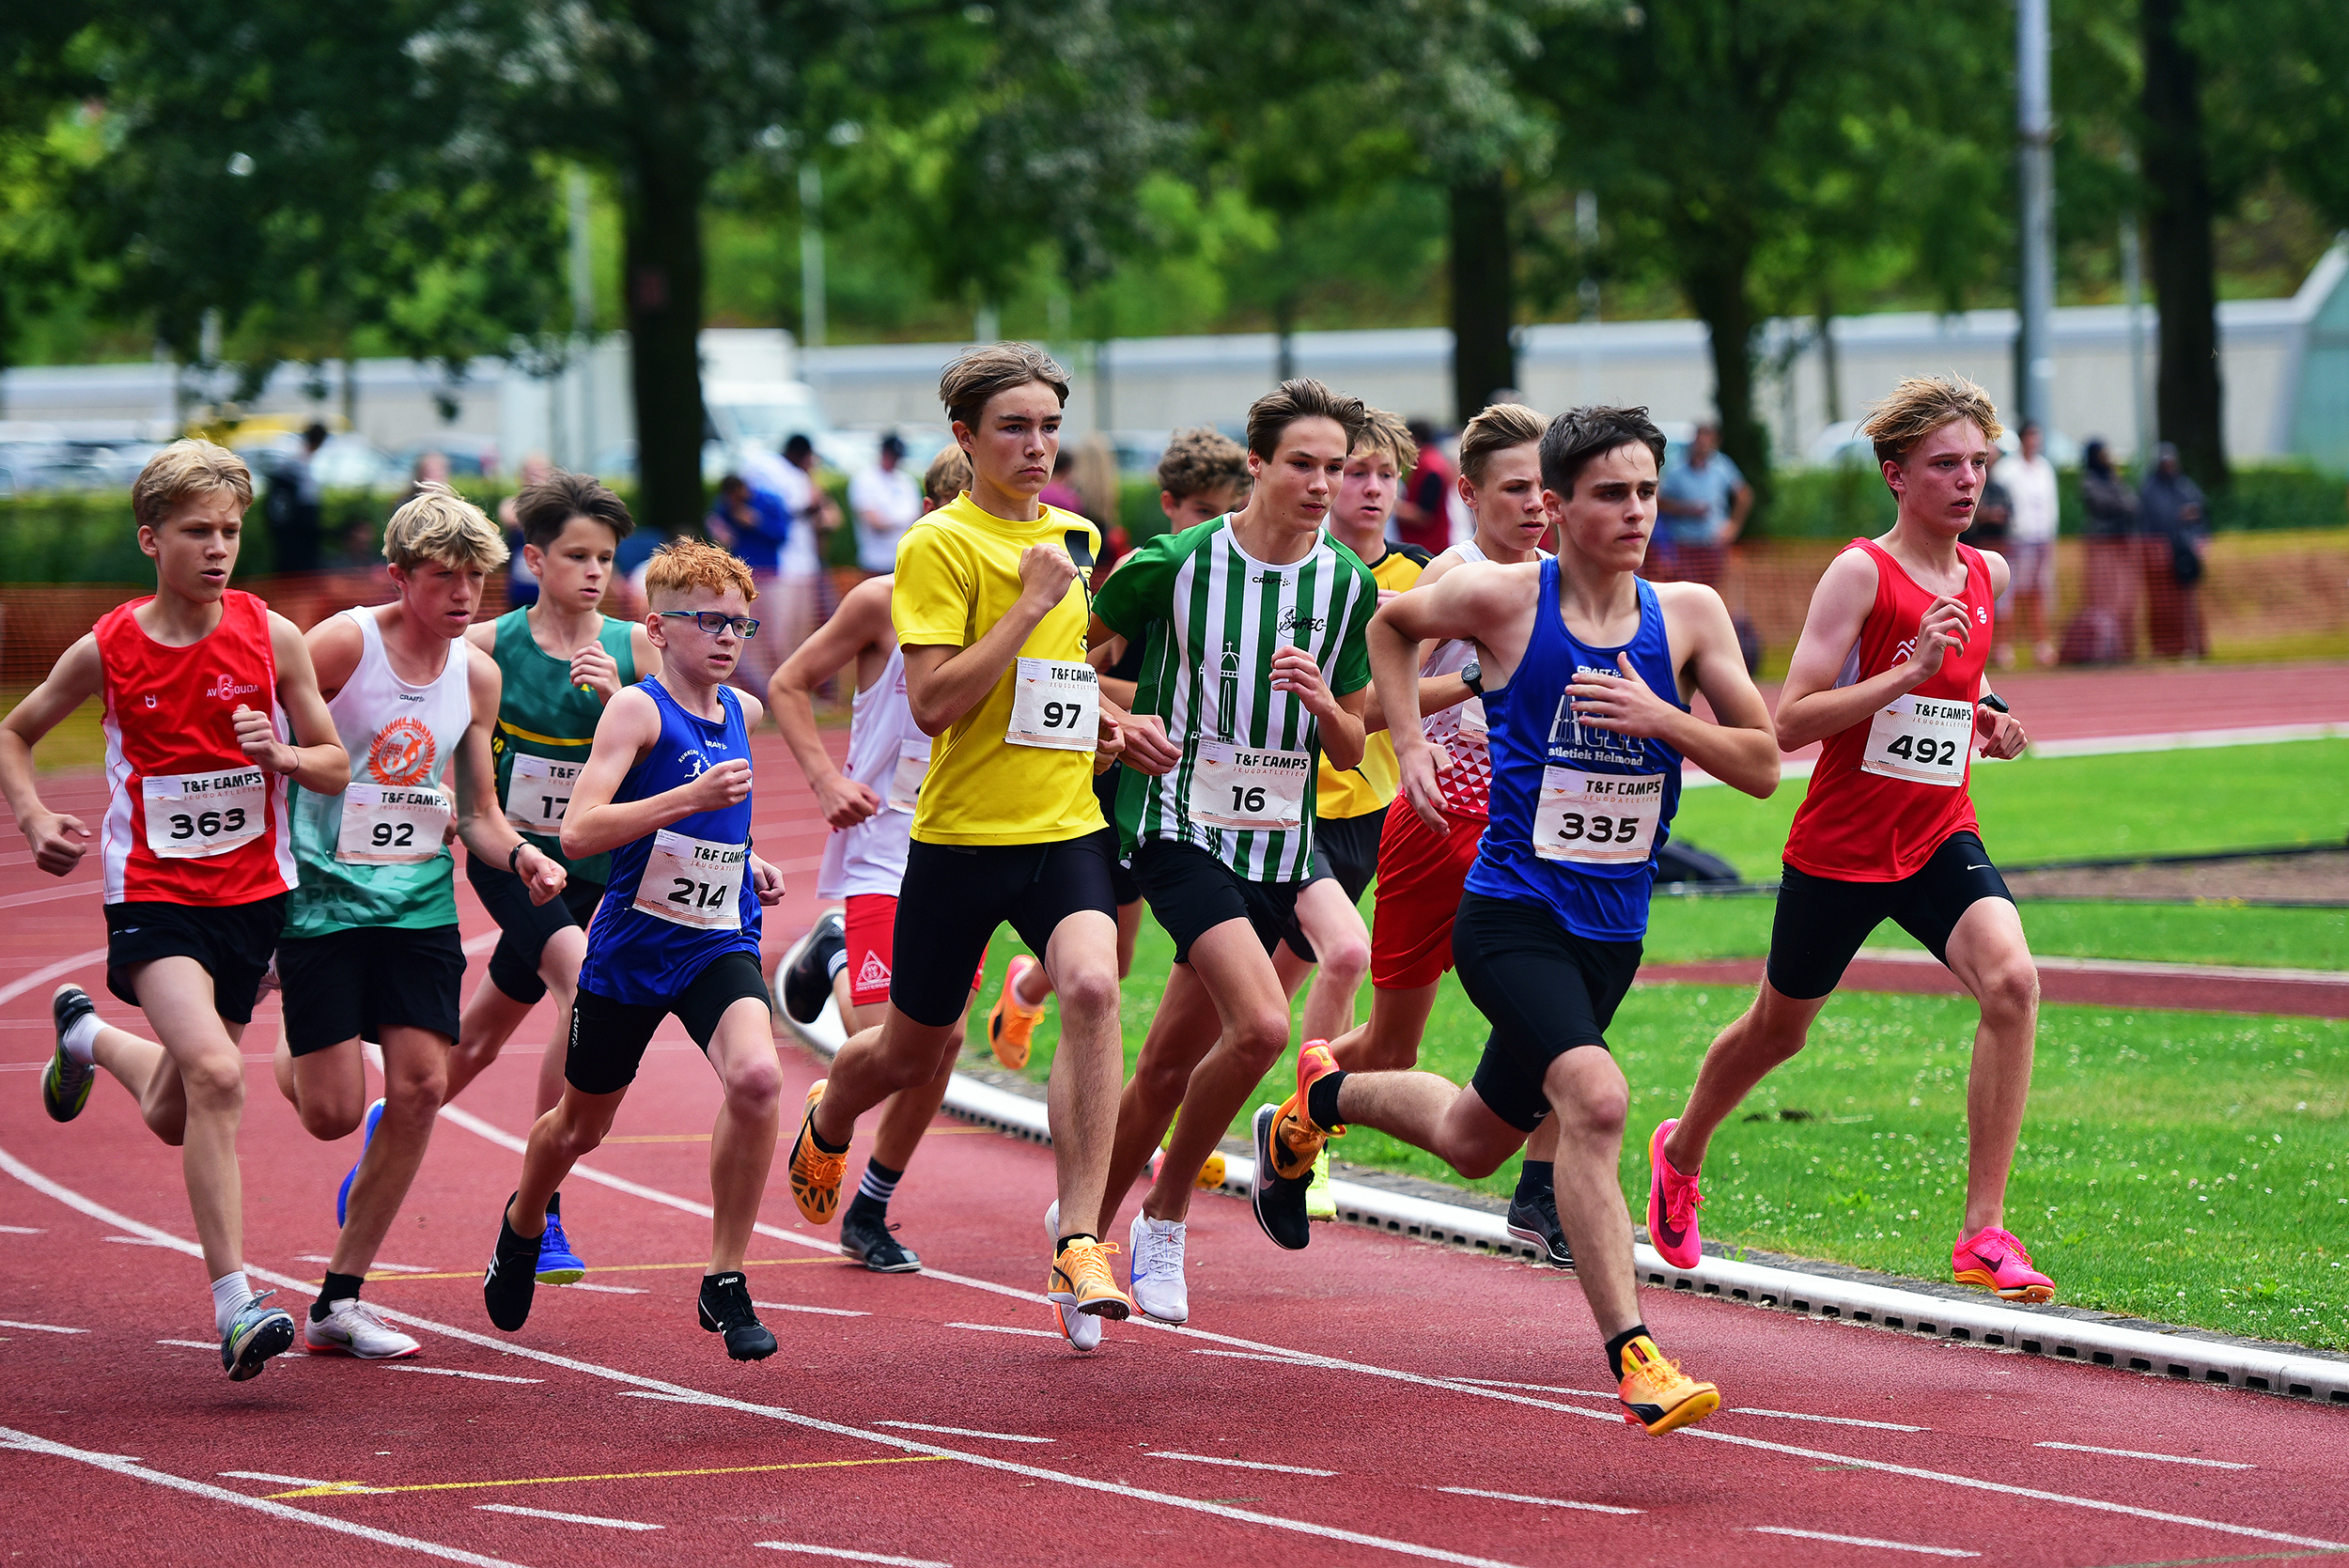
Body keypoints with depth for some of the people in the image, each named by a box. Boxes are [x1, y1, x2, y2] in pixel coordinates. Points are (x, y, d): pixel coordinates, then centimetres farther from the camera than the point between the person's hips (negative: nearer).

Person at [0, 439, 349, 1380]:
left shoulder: (272, 638, -4)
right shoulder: (108, 650, -6)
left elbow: (335, 767, 3)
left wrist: (282, 754, -18)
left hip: (254, 895, 3)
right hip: (153, 896, -3)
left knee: (174, 1119, 15)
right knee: (215, 1075, -26)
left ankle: (88, 1036, 50)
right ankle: (234, 1305, -22)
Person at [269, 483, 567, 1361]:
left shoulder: (477, 677, 6)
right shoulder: (344, 643, -12)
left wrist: (519, 854, -6)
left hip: (420, 900, 5)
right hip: (322, 896, -5)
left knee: (420, 1088, -6)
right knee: (335, 1112, -8)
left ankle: (340, 1300, 4)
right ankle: (274, 1059, 33)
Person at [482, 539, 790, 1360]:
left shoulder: (743, 713, 7)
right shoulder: (637, 710, -13)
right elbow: (579, 832, -25)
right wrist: (693, 798, -32)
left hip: (719, 945, 3)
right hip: (630, 946, -3)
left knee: (756, 1076, -27)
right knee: (582, 1123, 15)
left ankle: (725, 1282, -15)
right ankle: (522, 1226, 51)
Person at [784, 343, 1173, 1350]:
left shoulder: (1075, 537, 11)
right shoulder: (940, 544, -9)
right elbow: (932, 703, -18)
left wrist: (1098, 719, 9)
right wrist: (1031, 601, -20)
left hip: (1066, 823, 4)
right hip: (962, 832, -4)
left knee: (1091, 984, -25)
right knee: (915, 1049, 12)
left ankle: (1079, 1245, -26)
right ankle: (826, 1125, 50)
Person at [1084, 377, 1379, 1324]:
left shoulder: (1350, 585, 3)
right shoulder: (1174, 563, -9)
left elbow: (1349, 751, 10)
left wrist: (1325, 701, -12)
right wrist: (1121, 721, -11)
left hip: (1279, 844, 5)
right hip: (1179, 827, -5)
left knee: (1172, 1066, 9)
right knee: (1261, 1024, -23)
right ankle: (1167, 1215, -5)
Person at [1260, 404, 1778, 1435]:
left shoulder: (1688, 614, -1)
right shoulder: (1502, 598, -9)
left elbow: (1763, 767, 0)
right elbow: (1390, 625, 12)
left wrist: (1661, 719, -15)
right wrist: (1409, 744, 1)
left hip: (1613, 932, 5)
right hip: (1513, 913, -5)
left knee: (1475, 1141, 21)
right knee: (1594, 1096, -29)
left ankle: (1322, 1098, 51)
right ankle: (1631, 1357, -29)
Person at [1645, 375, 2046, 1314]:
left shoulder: (1986, 576, 6)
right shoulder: (1860, 573, -14)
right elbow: (1789, 723, -20)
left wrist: (1984, 725, 6)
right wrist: (1912, 672, -28)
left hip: (1940, 839, 4)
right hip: (1839, 847, -4)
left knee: (2012, 980, -24)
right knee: (1780, 1026, 16)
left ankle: (1984, 1235, -22)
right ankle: (1681, 1153, 50)